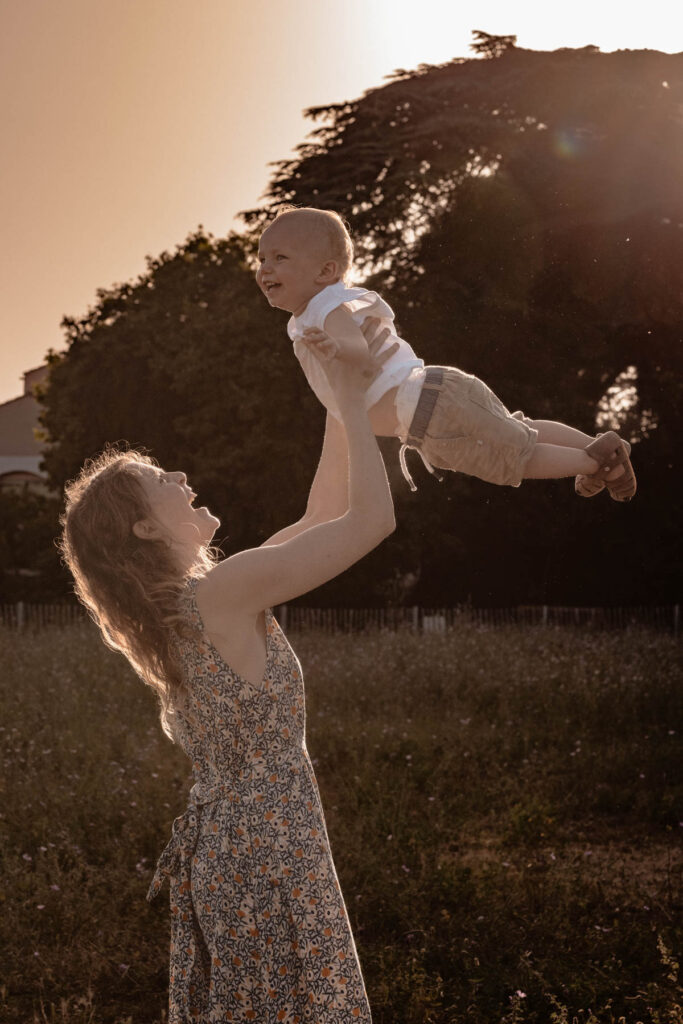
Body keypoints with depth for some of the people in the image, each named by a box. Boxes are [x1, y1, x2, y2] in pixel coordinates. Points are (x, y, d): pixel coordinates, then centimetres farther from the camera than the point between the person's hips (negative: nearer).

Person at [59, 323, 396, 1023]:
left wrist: (345, 404, 10)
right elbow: (372, 518, -20)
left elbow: (320, 516, 14)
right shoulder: (224, 591, -19)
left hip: (217, 845, 9)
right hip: (268, 855, -9)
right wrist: (352, 406, -8)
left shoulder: (178, 606, 9)